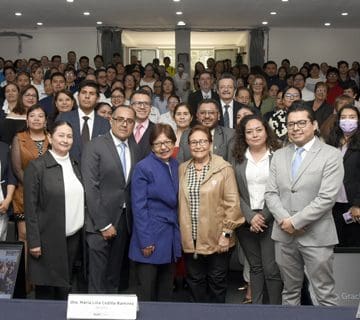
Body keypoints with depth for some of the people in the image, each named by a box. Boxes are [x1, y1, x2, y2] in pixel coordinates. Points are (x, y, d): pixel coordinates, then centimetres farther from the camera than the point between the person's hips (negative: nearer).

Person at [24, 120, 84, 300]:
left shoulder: (75, 166, 10)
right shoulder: (36, 167, -7)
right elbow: (30, 207, -9)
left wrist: (82, 231, 8)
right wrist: (34, 242, -12)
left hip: (73, 237, 5)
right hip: (49, 239, -5)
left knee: (65, 287, 13)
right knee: (46, 290, 4)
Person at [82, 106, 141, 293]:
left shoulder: (135, 150, 10)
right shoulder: (95, 147, -8)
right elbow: (90, 189, -13)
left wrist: (133, 220, 5)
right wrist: (104, 224, -14)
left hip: (124, 220, 5)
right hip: (100, 222, -5)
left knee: (114, 279, 13)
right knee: (98, 279, 0)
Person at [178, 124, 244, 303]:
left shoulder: (224, 169, -7)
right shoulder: (182, 169, 7)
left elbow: (232, 203, -8)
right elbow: (179, 202, 11)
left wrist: (227, 232, -11)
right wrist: (182, 233, 8)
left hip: (217, 239, -3)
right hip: (190, 239, 4)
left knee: (217, 282, 10)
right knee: (195, 282, 13)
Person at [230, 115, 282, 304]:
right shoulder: (236, 158, 7)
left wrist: (264, 216, -10)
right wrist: (250, 216, -8)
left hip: (271, 221, -3)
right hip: (246, 221, 3)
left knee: (271, 269, -4)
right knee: (255, 267, 12)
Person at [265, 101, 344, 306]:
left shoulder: (331, 155, -5)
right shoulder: (279, 156, 10)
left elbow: (327, 198, -14)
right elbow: (271, 193, 5)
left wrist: (295, 221, -15)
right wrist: (284, 220, -11)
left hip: (316, 236, -4)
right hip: (284, 235, 4)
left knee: (325, 295, 3)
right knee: (290, 291, 16)